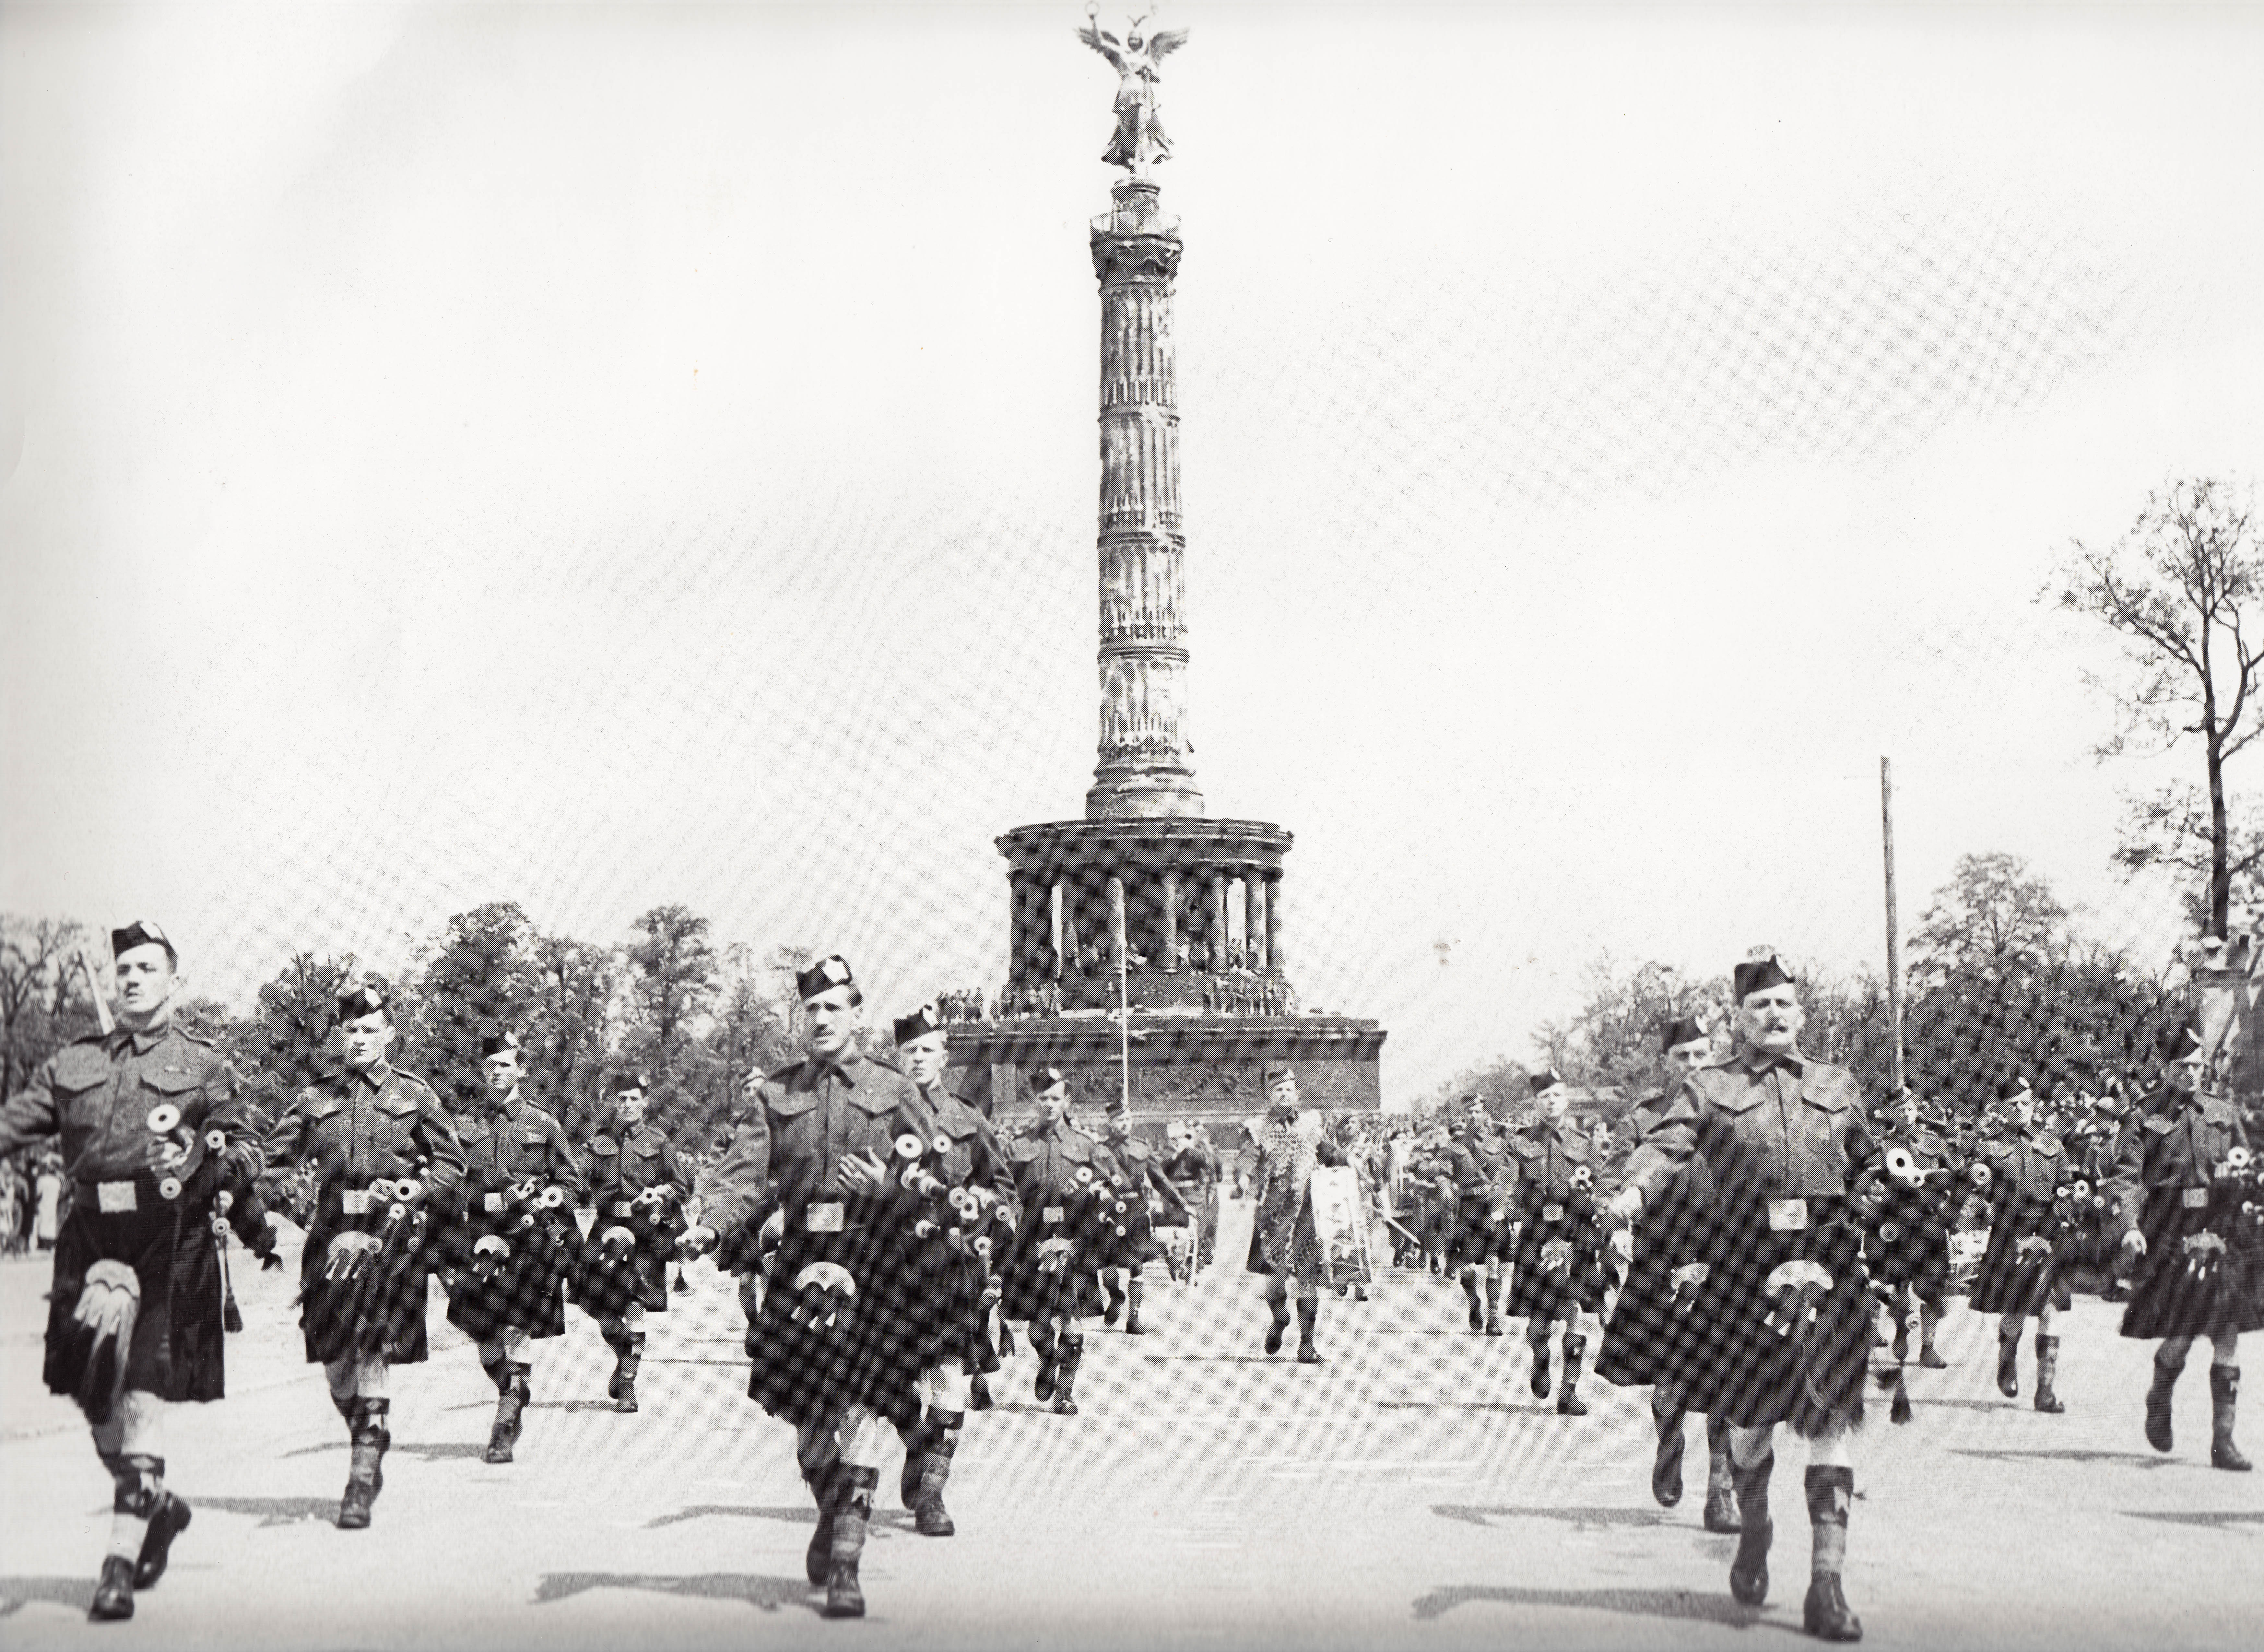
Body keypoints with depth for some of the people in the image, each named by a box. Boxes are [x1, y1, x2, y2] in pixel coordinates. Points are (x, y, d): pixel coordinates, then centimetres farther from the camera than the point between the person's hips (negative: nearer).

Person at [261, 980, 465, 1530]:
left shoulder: (414, 1094, 6)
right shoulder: (315, 1096, 11)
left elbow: (453, 1165, 8)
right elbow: (273, 1156, 12)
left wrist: (415, 1191, -9)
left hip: (391, 1237, -3)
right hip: (330, 1235, 3)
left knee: (372, 1354, -12)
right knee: (333, 1361, 4)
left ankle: (362, 1480, -9)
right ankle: (370, 1446, 29)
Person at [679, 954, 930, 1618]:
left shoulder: (893, 1090, 5)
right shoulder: (776, 1094, 10)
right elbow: (745, 1171, -1)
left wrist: (886, 1186, -14)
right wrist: (709, 1223, -19)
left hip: (873, 1263, -2)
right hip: (801, 1259, 3)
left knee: (857, 1409, -11)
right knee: (806, 1415, 7)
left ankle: (846, 1564, -9)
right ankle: (831, 1516, 36)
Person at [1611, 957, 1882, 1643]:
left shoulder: (1839, 1085, 15)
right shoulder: (1708, 1087, 5)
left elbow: (1868, 1164, 26)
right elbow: (1666, 1142, -12)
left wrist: (1865, 1207, 5)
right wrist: (1635, 1187, -32)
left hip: (1827, 1259, 1)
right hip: (1745, 1263, -1)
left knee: (1830, 1419, -6)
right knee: (1750, 1418, 7)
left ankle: (1827, 1583, -6)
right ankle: (1753, 1530, 37)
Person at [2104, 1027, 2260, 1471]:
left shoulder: (2225, 1113, 13)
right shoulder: (2143, 1115, 2)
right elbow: (2125, 1175, -8)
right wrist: (2128, 1227, -22)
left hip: (2222, 1234, 3)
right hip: (2171, 1237, -3)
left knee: (2227, 1338, -2)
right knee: (2180, 1336, -5)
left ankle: (2223, 1440, 4)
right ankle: (2159, 1399, 28)